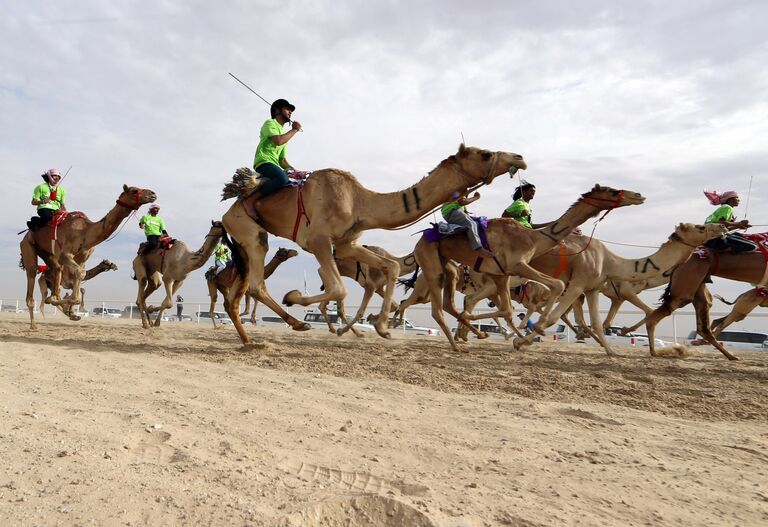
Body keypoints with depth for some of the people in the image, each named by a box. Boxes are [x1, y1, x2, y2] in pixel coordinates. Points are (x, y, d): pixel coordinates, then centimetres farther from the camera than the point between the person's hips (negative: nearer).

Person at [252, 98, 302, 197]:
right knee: (283, 178, -34)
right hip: (264, 162, -8)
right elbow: (278, 141, -17)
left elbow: (282, 160, 26)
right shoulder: (270, 123, 4)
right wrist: (294, 130, -3)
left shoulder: (284, 134, 27)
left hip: (275, 165, 8)